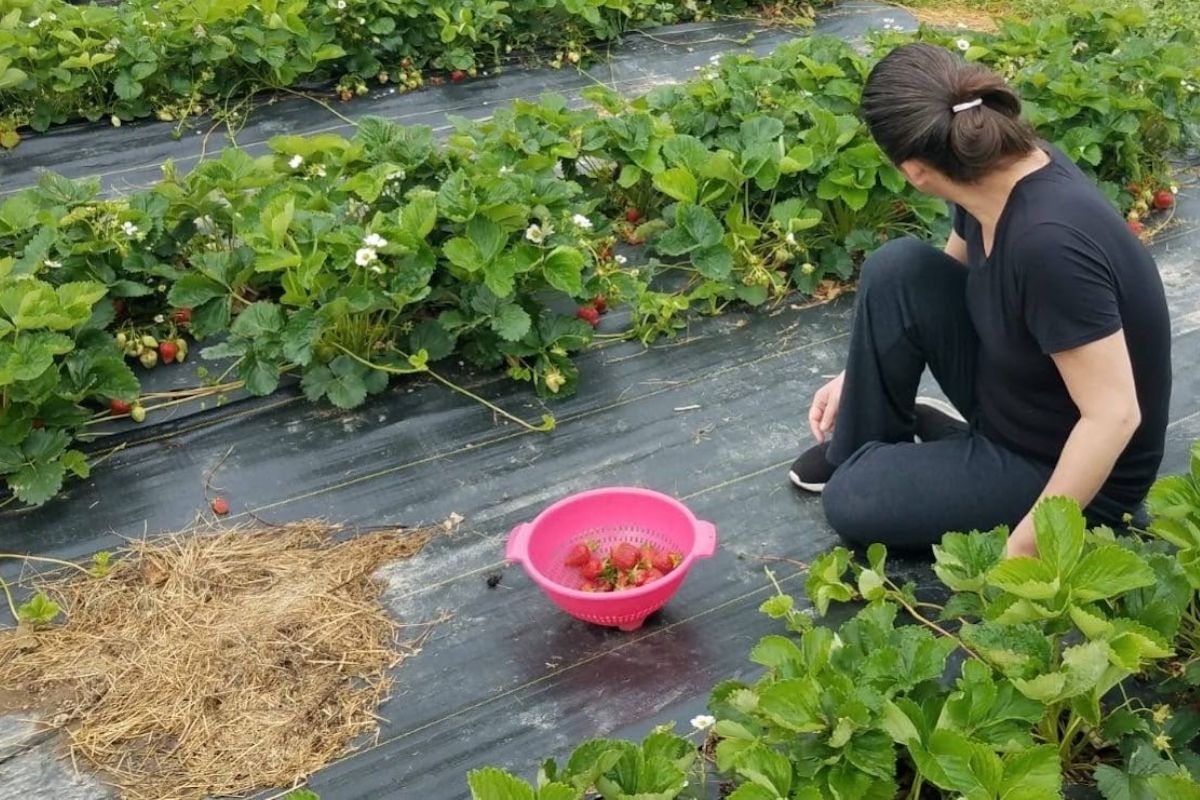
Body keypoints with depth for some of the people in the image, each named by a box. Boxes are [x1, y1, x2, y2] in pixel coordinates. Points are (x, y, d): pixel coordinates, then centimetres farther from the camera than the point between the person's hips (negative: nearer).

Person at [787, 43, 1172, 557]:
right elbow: (952, 271, 9)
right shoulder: (996, 170, -11)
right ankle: (864, 447, 10)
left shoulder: (1048, 242, -37)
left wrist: (1025, 545, -25)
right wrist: (858, 375, 11)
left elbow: (1114, 415, -32)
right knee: (894, 271, -10)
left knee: (850, 501, -13)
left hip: (1072, 468, -7)